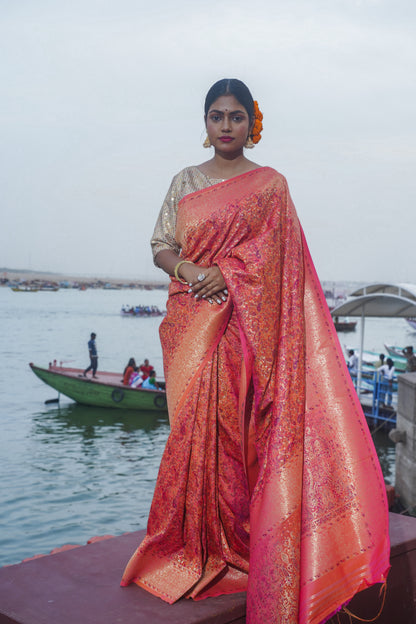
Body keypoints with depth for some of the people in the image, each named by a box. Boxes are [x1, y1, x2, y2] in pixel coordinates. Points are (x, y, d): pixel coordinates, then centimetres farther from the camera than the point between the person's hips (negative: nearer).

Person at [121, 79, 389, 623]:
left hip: (244, 325, -3)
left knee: (234, 425, -5)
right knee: (195, 424, 2)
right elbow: (161, 247, 10)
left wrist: (225, 273, -16)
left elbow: (275, 254, -2)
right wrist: (187, 268, -11)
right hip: (191, 324, 3)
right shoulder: (185, 181, 15)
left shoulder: (270, 185, 7)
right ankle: (198, 541, 15)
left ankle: (236, 537, 9)